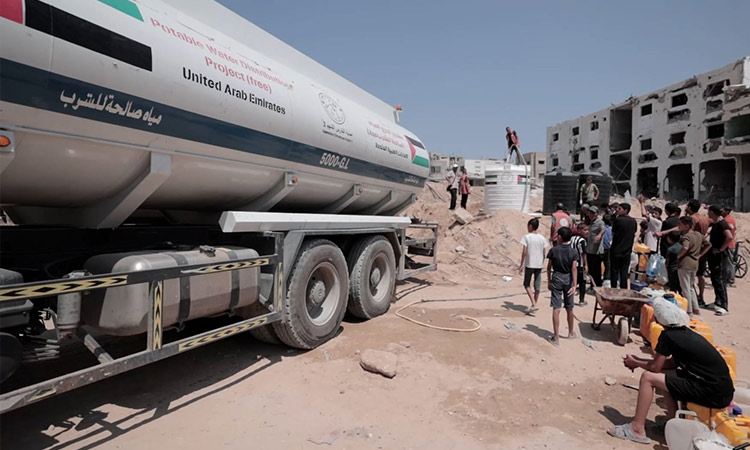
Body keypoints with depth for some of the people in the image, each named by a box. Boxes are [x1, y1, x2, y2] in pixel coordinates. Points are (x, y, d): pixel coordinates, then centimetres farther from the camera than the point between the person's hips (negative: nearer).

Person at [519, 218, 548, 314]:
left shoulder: (527, 237, -10)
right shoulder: (542, 238, 3)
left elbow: (524, 252, -13)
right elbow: (544, 253, 6)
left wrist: (521, 265, -7)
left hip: (529, 264, -4)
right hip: (539, 264, 4)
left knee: (526, 284, 8)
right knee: (537, 285, 12)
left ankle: (534, 304, -5)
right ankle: (534, 305, 21)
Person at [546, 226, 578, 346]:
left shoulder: (553, 250, -6)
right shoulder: (573, 252, -4)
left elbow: (549, 267, -1)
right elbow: (574, 269, -12)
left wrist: (549, 281, 10)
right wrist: (574, 285, -14)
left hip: (556, 279, -2)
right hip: (568, 279, 2)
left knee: (556, 308, -3)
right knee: (569, 308, 17)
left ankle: (556, 337, -6)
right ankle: (571, 332, 35)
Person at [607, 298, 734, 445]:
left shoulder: (667, 336, -14)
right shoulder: (685, 332, 11)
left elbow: (655, 367, -6)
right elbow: (674, 363, 20)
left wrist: (635, 363, 12)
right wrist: (639, 361, 21)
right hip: (721, 386, 9)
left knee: (647, 378, -7)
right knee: (666, 375, 22)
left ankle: (637, 429, 1)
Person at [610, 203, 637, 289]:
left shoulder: (618, 220, -13)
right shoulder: (633, 221, 3)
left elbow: (613, 233, -4)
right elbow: (634, 234, 12)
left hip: (616, 250, -4)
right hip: (627, 251, 4)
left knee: (614, 272, 4)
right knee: (624, 272, 9)